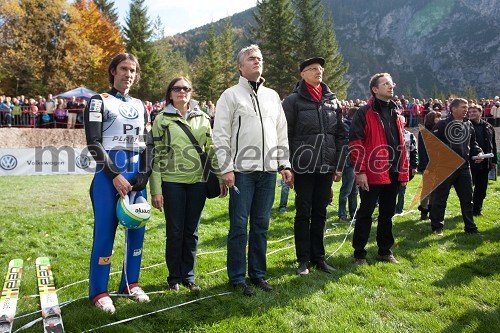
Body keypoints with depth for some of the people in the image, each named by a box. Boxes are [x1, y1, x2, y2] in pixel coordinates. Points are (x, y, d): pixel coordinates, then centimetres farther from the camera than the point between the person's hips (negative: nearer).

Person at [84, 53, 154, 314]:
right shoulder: (99, 101, 2)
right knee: (105, 231, -4)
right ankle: (99, 292, 7)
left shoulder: (140, 106, 17)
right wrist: (115, 175, -14)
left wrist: (144, 173, -2)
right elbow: (93, 142, -8)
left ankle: (130, 283, 21)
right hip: (109, 173, -5)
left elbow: (148, 143, 13)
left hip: (136, 173, 5)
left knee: (137, 228, 7)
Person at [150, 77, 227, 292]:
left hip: (198, 181, 3)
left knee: (191, 232, 10)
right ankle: (174, 277, 21)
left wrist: (221, 178, 5)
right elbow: (156, 155, -2)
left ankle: (188, 276, 23)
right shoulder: (162, 119, 1)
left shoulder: (203, 118, 10)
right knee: (175, 232, 4)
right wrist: (156, 190, -7)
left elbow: (212, 150, 11)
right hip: (172, 182, -2)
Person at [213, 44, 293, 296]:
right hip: (242, 170, -4)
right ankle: (237, 277, 11)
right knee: (239, 225, 0)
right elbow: (220, 135, -4)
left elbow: (282, 133, 17)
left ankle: (258, 273, 21)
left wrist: (285, 164, 9)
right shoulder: (231, 95, 1)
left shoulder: (272, 96, 16)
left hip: (268, 170, 5)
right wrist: (226, 168, -12)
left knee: (261, 225, 10)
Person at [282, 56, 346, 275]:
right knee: (303, 213, 4)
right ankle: (303, 259, 15)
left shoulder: (332, 101, 10)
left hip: (326, 167, 4)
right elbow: (285, 136, -5)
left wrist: (339, 165, 7)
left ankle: (318, 256, 23)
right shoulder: (293, 101, -2)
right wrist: (287, 166, -9)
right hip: (303, 166, -4)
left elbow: (340, 135, 11)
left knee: (320, 213, 12)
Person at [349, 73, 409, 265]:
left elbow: (401, 144, 19)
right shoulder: (365, 113, -6)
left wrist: (404, 171, 14)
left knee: (387, 213, 14)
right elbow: (355, 143, -11)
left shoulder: (396, 114, 16)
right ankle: (359, 253, 13)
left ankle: (385, 251, 27)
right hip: (372, 174, -7)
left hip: (393, 174, 7)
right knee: (365, 213, 2)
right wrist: (360, 171, -16)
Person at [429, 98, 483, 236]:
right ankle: (437, 227, 13)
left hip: (464, 167, 6)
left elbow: (473, 143, 22)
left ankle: (470, 227, 24)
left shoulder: (469, 125, 13)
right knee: (440, 198, 2)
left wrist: (478, 152, 5)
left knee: (467, 198, 12)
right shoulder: (443, 124, -6)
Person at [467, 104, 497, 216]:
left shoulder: (488, 127, 10)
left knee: (482, 188, 10)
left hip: (484, 163, 5)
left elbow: (493, 145, 15)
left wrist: (494, 161, 11)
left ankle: (477, 209, 20)